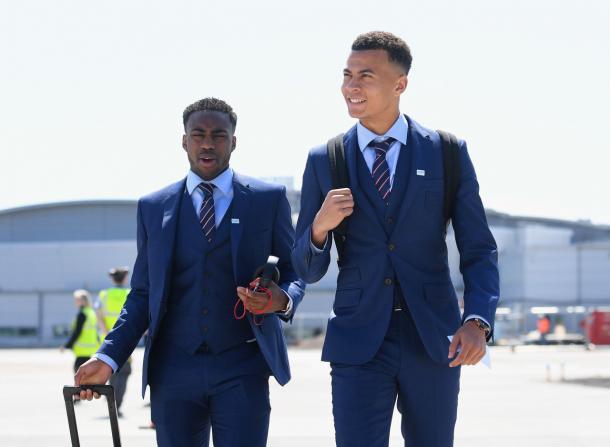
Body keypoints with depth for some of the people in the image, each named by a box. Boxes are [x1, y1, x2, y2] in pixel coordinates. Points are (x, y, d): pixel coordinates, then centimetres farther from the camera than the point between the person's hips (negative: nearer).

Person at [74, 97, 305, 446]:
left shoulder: (269, 199, 5)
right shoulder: (153, 208, 10)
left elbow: (294, 272, 10)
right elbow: (143, 294, 13)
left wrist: (282, 300, -14)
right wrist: (109, 357, 0)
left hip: (241, 369, -2)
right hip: (174, 369, 2)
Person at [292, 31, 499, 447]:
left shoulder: (448, 154, 1)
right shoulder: (324, 161, 4)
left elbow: (479, 251, 1)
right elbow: (307, 270, 5)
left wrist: (478, 321, -17)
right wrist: (320, 226, -17)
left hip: (434, 344, 0)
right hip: (358, 345, 0)